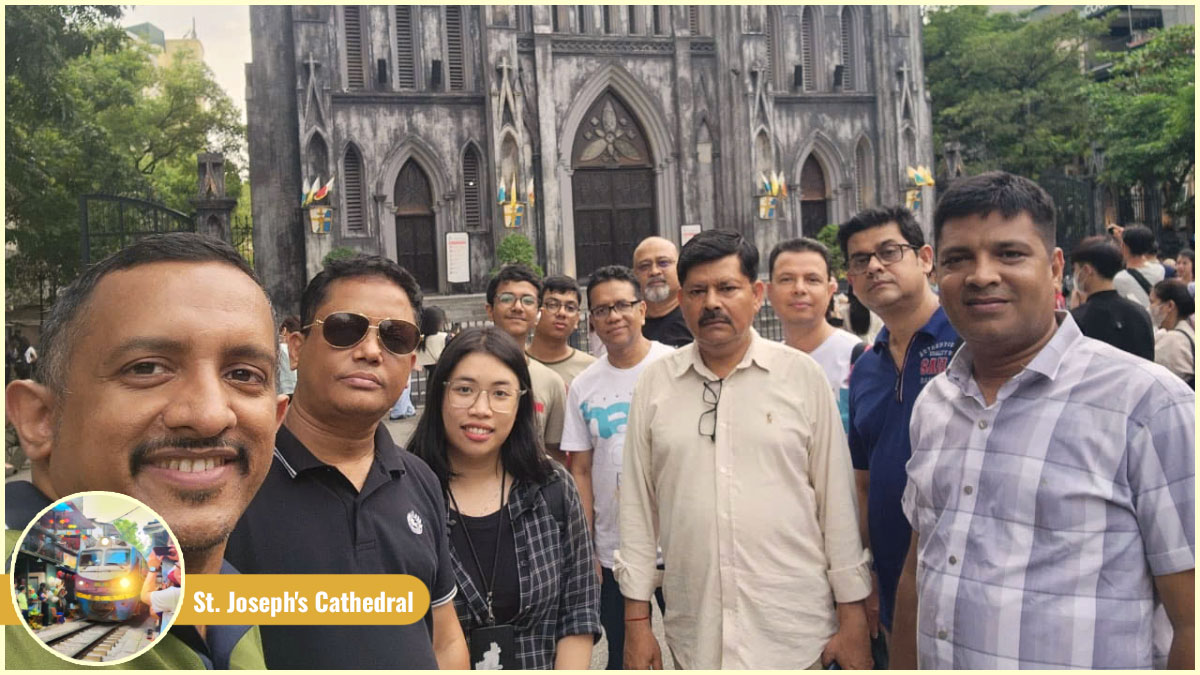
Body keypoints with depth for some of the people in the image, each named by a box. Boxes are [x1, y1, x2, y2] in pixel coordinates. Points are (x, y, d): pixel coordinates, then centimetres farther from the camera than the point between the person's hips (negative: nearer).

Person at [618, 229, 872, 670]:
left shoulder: (803, 376, -2)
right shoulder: (653, 384, 1)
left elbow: (837, 499, 0)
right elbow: (637, 505, 4)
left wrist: (853, 619, -1)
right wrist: (636, 622, 3)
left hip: (793, 633, -1)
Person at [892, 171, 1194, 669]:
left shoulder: (1148, 403, -17)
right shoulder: (932, 403, 1)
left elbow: (1191, 620, -16)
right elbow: (918, 568, 9)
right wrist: (901, 667, 8)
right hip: (934, 660, 5)